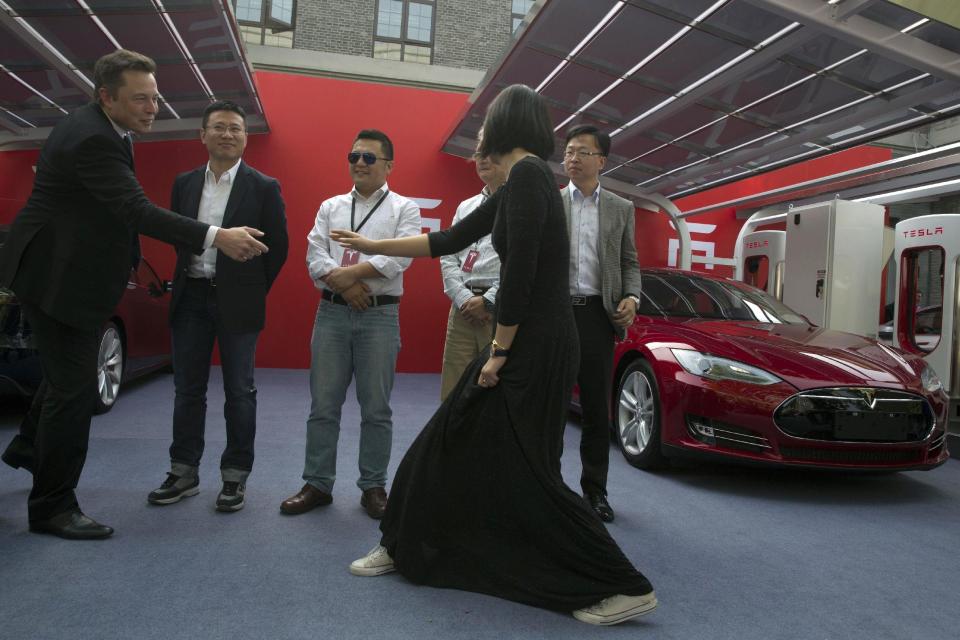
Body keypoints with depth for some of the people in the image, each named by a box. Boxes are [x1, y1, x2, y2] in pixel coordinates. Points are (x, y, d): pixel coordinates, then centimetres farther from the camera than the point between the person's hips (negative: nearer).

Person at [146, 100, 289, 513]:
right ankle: (184, 473, 22)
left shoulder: (264, 187, -3)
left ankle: (235, 476, 15)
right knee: (187, 389, 10)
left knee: (238, 391, 4)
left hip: (235, 302, -4)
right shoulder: (184, 183, 9)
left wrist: (251, 292, 1)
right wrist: (183, 282, 11)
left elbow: (278, 246, -1)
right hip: (190, 297, 4)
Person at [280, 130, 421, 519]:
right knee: (323, 405, 6)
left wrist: (348, 271, -13)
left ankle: (373, 487, 16)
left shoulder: (404, 209, 5)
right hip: (331, 312, 3)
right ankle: (318, 484, 18)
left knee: (376, 409, 4)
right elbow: (315, 257, 3)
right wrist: (345, 284, -14)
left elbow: (398, 257, -11)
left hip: (379, 316, -3)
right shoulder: (330, 207, 14)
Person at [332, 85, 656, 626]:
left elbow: (520, 272, -21)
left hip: (537, 345, -10)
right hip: (527, 342, 10)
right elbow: (448, 241, 22)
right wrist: (372, 246, 28)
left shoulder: (528, 173, -14)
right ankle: (403, 547, 33)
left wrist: (499, 352, -14)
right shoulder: (515, 185, 17)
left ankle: (628, 587, 10)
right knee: (453, 444, 16)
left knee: (529, 473, -2)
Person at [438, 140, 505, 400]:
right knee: (454, 393, 6)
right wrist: (465, 299, -2)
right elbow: (448, 258, 14)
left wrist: (488, 301, -12)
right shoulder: (465, 207, 21)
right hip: (463, 309, 6)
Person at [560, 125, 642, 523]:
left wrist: (631, 297, -4)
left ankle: (594, 489, 19)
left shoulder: (621, 209, 11)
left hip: (597, 314, 1)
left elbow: (629, 262, 13)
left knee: (597, 407, 7)